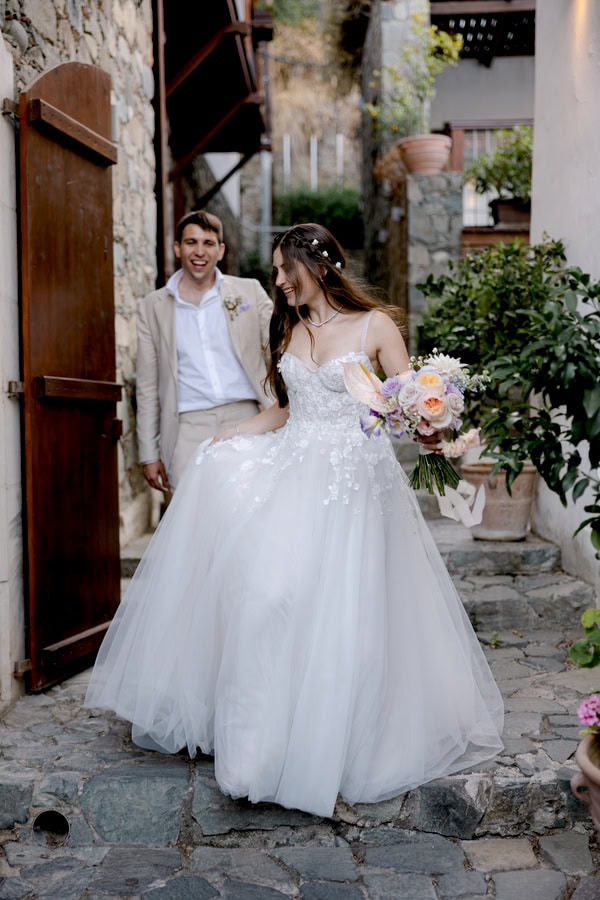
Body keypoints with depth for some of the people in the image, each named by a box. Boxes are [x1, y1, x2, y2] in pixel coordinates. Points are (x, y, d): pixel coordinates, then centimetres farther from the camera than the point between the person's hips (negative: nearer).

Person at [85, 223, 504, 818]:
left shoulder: (375, 326, -1)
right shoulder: (289, 330, 15)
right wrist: (229, 436, 13)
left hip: (353, 478, -5)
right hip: (292, 470, 5)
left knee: (343, 609, -7)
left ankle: (335, 742, 11)